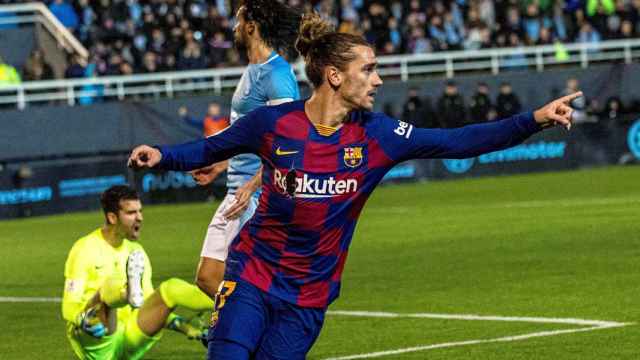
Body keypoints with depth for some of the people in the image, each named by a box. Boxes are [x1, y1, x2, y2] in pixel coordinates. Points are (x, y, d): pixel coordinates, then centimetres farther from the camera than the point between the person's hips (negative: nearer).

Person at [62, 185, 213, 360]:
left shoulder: (136, 252, 14)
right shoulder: (85, 249, -4)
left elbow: (152, 307, 20)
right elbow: (69, 308, -10)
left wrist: (183, 326, 6)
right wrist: (85, 321, -32)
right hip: (97, 344, -5)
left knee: (172, 288, -11)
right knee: (112, 283, -32)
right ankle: (131, 291, -62)